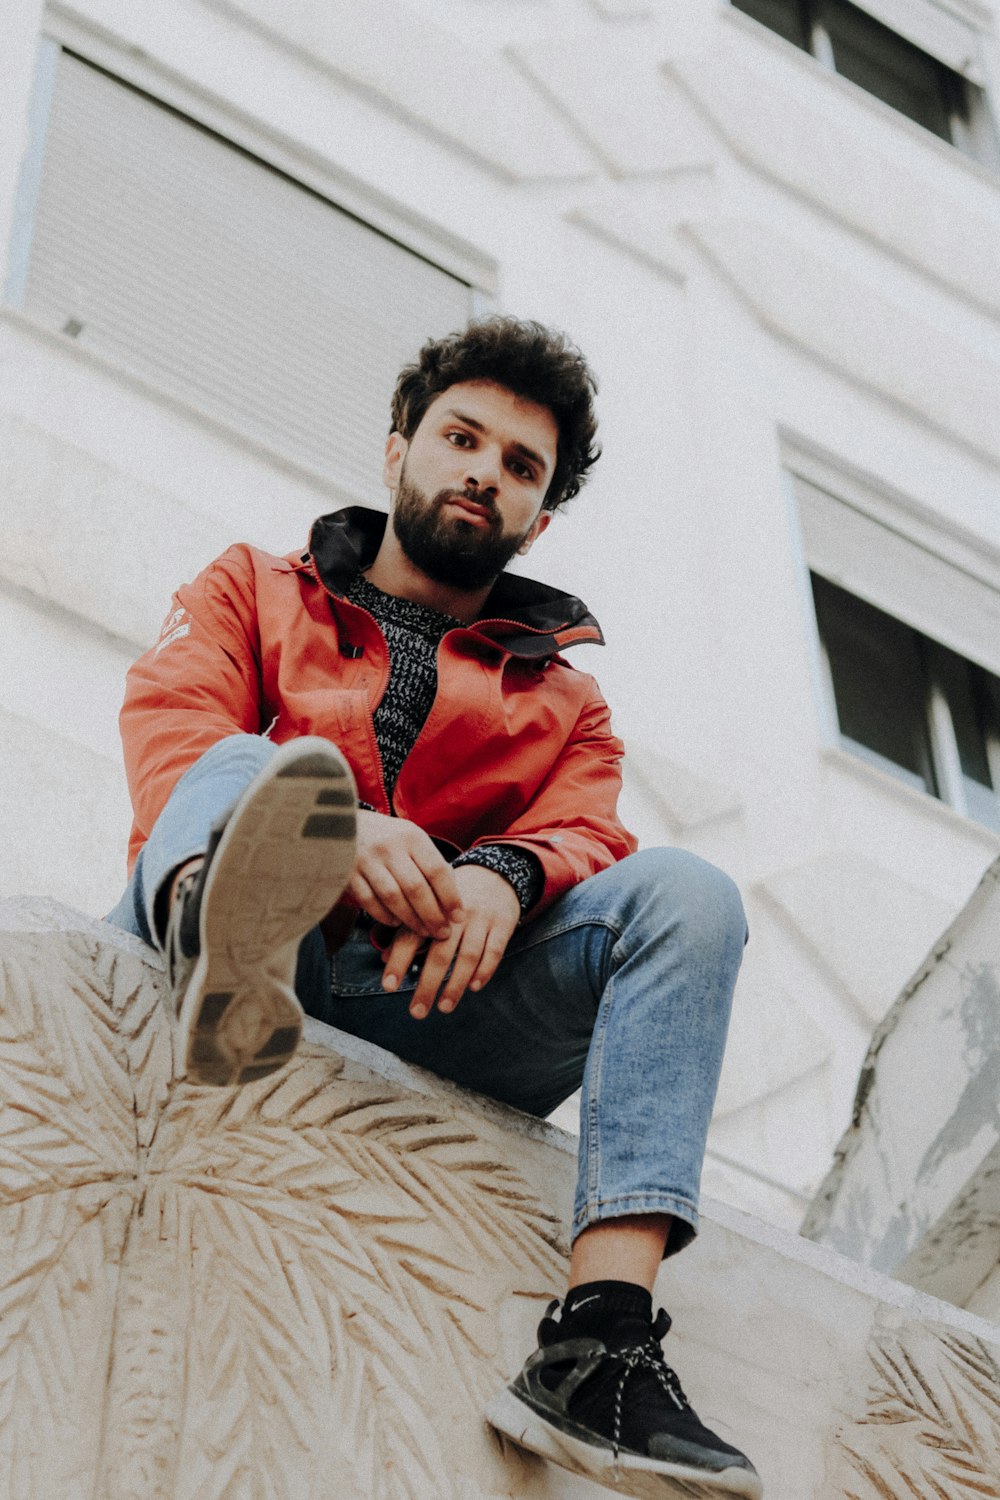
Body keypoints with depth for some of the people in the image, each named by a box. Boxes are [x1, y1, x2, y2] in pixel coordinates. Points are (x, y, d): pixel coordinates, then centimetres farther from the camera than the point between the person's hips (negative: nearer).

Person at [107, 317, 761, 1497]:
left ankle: (600, 1341, -36)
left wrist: (506, 877, -21)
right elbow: (169, 721, 3)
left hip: (423, 1007, 2)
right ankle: (229, 940, -66)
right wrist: (342, 825, -20)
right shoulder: (253, 592, 23)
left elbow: (582, 831, 7)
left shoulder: (564, 702, 27)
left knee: (684, 895, -18)